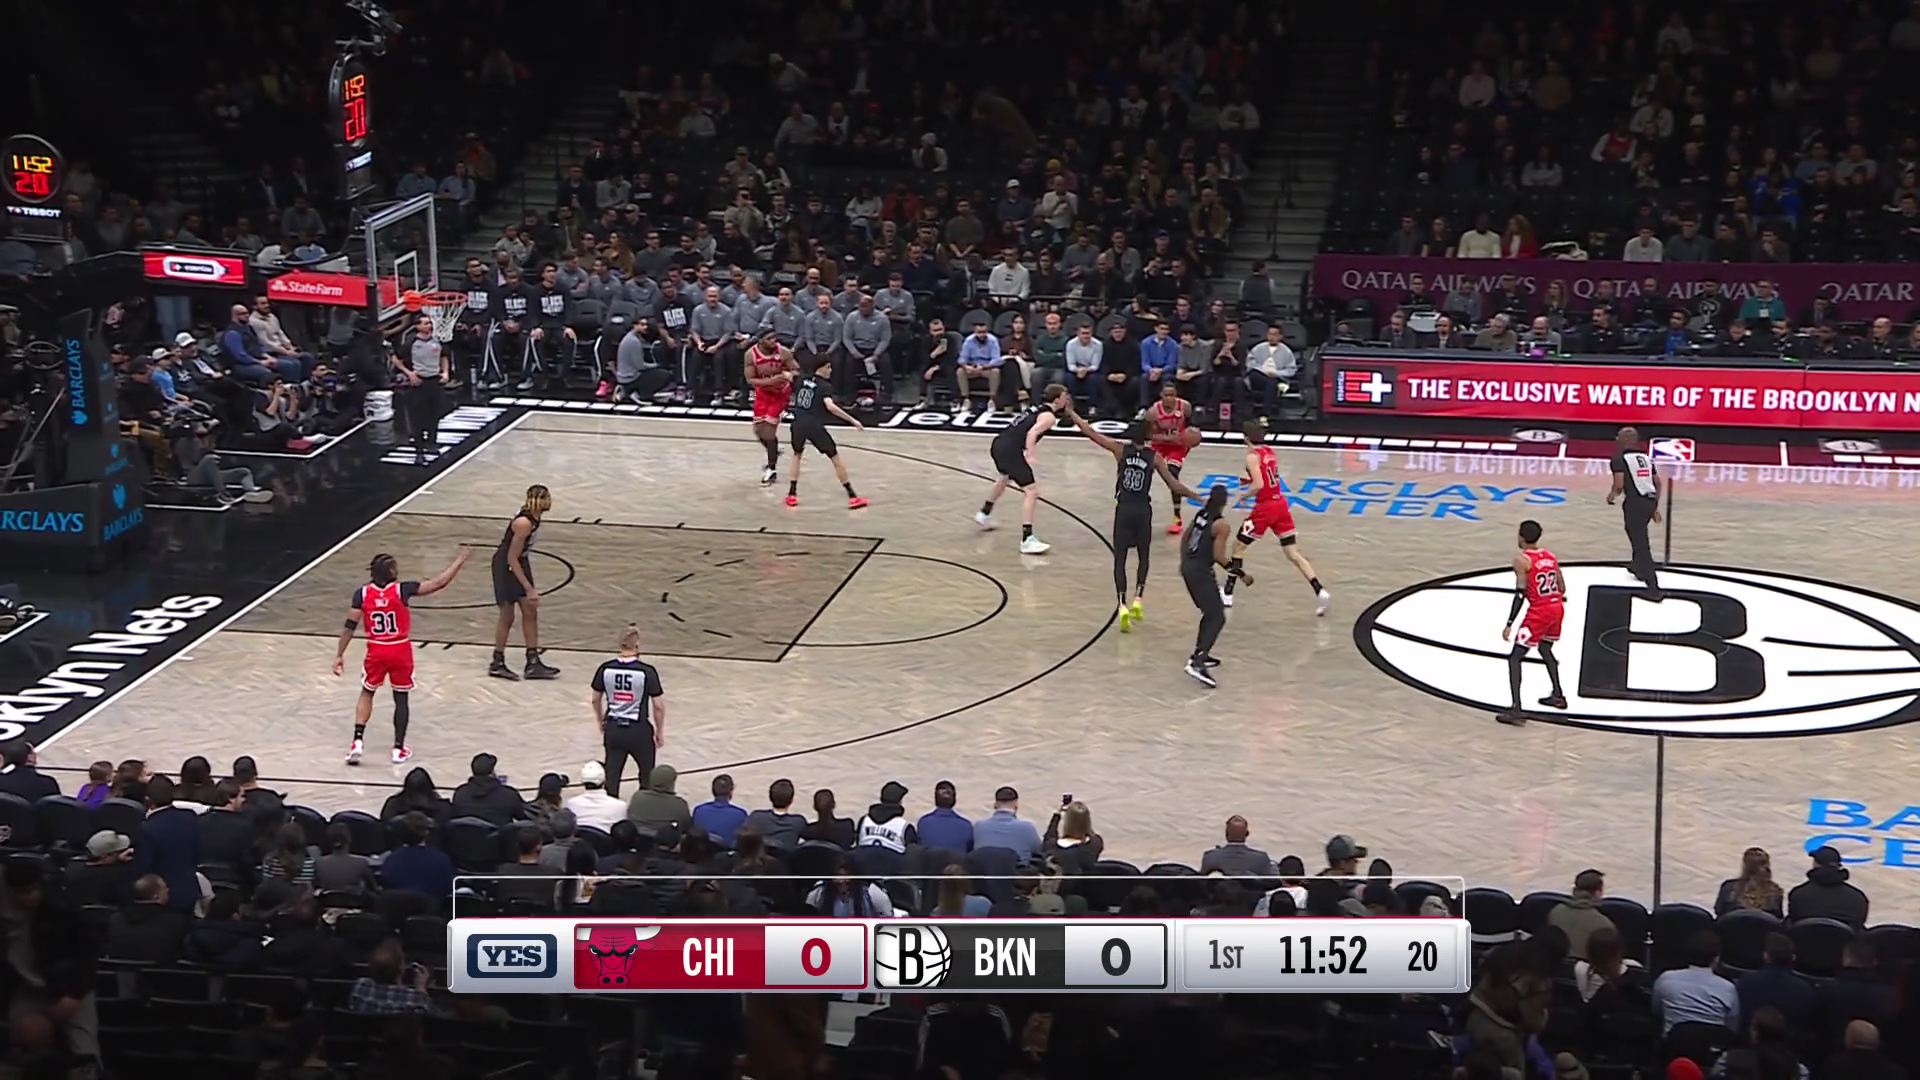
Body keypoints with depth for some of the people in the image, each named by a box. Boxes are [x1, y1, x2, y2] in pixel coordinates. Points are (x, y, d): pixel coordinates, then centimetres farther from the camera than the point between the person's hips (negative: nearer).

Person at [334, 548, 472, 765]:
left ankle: (357, 742, 8)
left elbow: (349, 626, -6)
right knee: (401, 699, 13)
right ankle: (399, 749, 16)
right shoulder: (402, 590, -15)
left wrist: (339, 655, 3)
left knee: (366, 694, 20)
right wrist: (460, 559, -3)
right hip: (400, 652, -2)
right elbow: (439, 583, -13)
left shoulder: (362, 593, -9)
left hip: (376, 651, 2)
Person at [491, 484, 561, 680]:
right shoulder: (524, 523, -29)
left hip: (520, 563, 9)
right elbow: (512, 559, -26)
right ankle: (497, 663, 18)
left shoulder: (535, 518, -3)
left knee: (530, 612, 9)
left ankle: (533, 662, 16)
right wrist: (529, 589, -25)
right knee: (507, 616, 3)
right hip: (505, 566, -9)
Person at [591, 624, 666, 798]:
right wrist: (660, 731, 3)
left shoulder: (605, 669, -6)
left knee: (612, 777, 9)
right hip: (638, 730, -2)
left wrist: (601, 723, 24)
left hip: (613, 728, 2)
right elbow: (658, 705, -11)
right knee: (648, 776, 19)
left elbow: (596, 700, 7)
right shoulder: (647, 671, -16)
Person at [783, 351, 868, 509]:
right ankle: (852, 497, 8)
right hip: (814, 426, -5)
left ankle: (792, 494, 21)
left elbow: (795, 399, 30)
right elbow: (830, 406, -22)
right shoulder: (825, 386, -5)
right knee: (835, 458, 8)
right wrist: (853, 421, -22)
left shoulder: (803, 381, 14)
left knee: (797, 455, 30)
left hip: (798, 424, 5)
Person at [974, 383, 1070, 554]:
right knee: (1032, 492, -11)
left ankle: (984, 514, 57)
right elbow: (1032, 433, -21)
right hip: (1011, 450, -10)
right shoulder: (1049, 417, -7)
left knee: (1005, 477, 38)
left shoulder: (1037, 408, 18)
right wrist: (1029, 457, -29)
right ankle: (1027, 540, -19)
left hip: (999, 443, 10)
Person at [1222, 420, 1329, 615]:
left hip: (1265, 507, -7)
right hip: (1281, 504, 7)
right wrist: (1249, 480, 15)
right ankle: (1320, 592, -8)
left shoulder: (1252, 456, -13)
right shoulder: (1269, 451, 10)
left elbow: (1259, 485, -23)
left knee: (1238, 546, 11)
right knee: (1293, 554, 5)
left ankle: (1227, 594, 14)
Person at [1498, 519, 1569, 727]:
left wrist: (1509, 624, -15)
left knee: (1515, 658, -3)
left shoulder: (1522, 560, -9)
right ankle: (1558, 695, 39)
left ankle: (1516, 709, -16)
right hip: (1557, 608, 7)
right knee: (1545, 648, 33)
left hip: (1539, 611, -7)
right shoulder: (1550, 556, 11)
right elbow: (1562, 589, 13)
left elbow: (1520, 595, -16)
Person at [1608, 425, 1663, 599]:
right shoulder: (1646, 457, 17)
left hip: (1635, 502, -7)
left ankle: (1654, 589, -12)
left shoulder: (1619, 459, -5)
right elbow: (1658, 484, 17)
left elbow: (1619, 485, -16)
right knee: (1640, 537, 33)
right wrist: (1655, 508, 24)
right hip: (1651, 500, 7)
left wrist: (1612, 495, 6)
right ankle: (1638, 566, 55)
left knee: (1641, 544, -6)